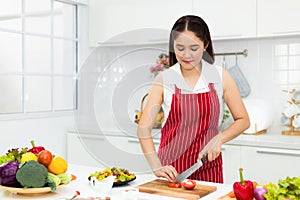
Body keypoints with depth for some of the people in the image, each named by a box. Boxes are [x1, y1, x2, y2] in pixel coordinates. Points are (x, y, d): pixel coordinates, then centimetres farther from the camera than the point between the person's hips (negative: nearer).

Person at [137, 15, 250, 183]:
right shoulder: (164, 79, -5)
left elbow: (243, 121, 3)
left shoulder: (220, 76, -3)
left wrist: (218, 139, -14)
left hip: (207, 167, 1)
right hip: (171, 169, 0)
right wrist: (157, 167, -21)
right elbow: (144, 128, -9)